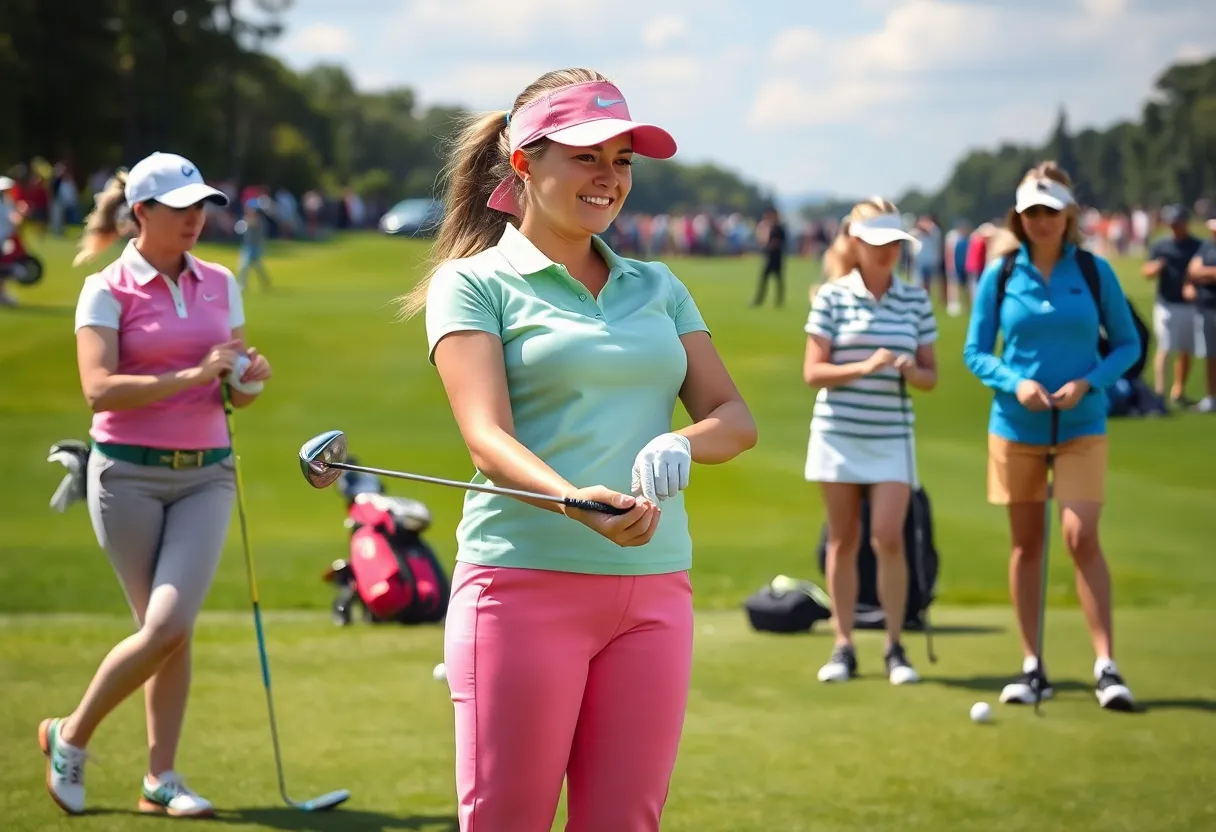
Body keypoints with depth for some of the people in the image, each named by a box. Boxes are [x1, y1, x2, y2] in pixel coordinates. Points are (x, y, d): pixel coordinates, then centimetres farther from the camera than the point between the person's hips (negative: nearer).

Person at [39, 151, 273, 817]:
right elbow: (99, 389, -16)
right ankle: (70, 737, 18)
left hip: (205, 475, 3)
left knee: (171, 624, -10)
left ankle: (160, 780, 3)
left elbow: (234, 394, 17)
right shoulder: (107, 291, -4)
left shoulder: (221, 284, 11)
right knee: (165, 630, -5)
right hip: (129, 474, -3)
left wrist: (249, 380, -7)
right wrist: (193, 374, -21)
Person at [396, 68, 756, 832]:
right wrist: (575, 501, -31)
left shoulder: (657, 286, 18)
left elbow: (735, 419, 10)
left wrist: (681, 444, -14)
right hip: (525, 587, -4)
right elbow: (487, 437, -11)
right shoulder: (474, 283, 2)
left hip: (653, 590, 5)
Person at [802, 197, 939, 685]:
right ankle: (843, 646, 11)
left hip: (891, 437, 1)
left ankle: (895, 647, 0)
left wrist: (911, 371, -15)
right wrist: (863, 367, -20)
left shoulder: (915, 300, 5)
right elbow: (813, 372, -5)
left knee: (888, 538, -9)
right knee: (844, 541, 5)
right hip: (838, 432, -1)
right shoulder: (832, 297, -2)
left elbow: (930, 376, 8)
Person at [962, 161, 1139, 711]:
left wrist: (1087, 383, -13)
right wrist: (1014, 382, -14)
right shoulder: (998, 276, 0)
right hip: (1016, 427, 2)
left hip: (1080, 425, -2)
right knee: (1026, 545, 7)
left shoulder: (1095, 271, -1)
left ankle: (1106, 666, -12)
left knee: (1082, 539, -14)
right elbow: (975, 351, 4)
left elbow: (1127, 344, 4)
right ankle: (1032, 666, 15)